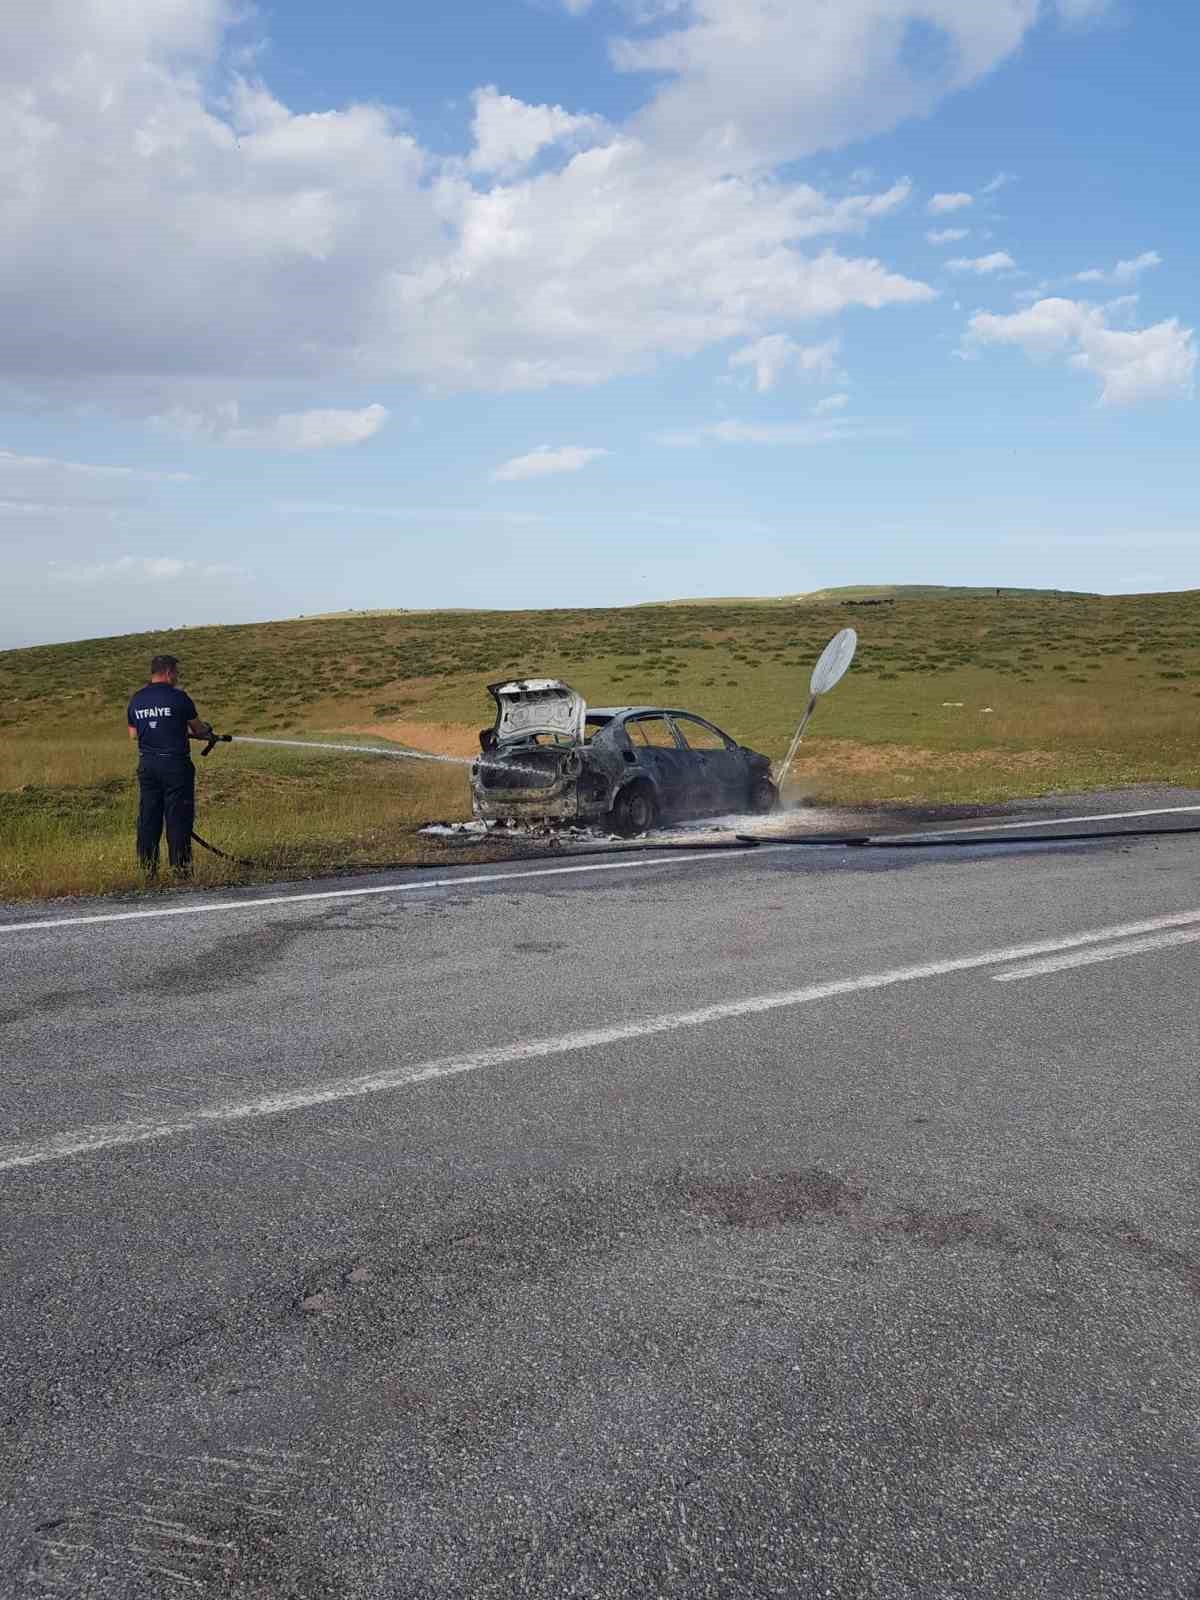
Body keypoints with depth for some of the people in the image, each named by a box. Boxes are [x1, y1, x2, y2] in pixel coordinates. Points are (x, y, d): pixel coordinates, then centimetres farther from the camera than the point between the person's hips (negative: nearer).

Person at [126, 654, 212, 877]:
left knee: (148, 817, 9)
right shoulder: (178, 697, -8)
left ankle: (147, 867, 12)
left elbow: (133, 734, 16)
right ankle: (180, 867, 1)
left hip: (146, 764, 5)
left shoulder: (136, 700, 8)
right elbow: (198, 729, 3)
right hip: (175, 764, -5)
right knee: (178, 817, 0)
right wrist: (208, 733, 24)